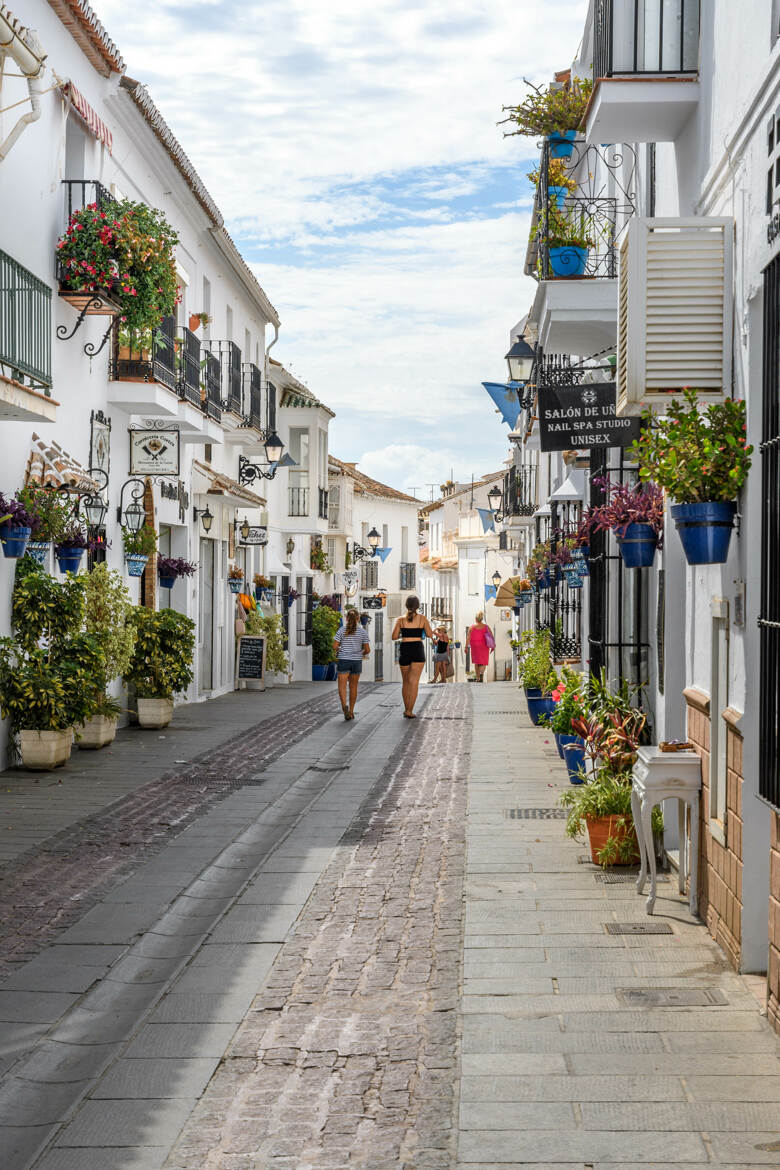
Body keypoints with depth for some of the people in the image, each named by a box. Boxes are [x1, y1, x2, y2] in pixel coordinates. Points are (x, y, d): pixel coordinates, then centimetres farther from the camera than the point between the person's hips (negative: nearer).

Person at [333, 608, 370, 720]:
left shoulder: (341, 630, -3)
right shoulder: (362, 631, 0)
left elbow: (335, 646, -6)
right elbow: (367, 649, -1)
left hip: (343, 660, -2)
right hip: (357, 661, 2)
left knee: (342, 686, -3)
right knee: (353, 687, 14)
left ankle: (344, 705, -28)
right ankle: (351, 711, 19)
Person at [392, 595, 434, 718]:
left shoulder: (401, 620, 2)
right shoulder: (423, 619, 0)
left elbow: (394, 637, -2)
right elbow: (430, 634, -4)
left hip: (404, 650, 2)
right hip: (418, 650, -2)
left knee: (405, 681, 17)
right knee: (414, 682, -3)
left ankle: (406, 709, 24)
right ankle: (410, 711, -10)